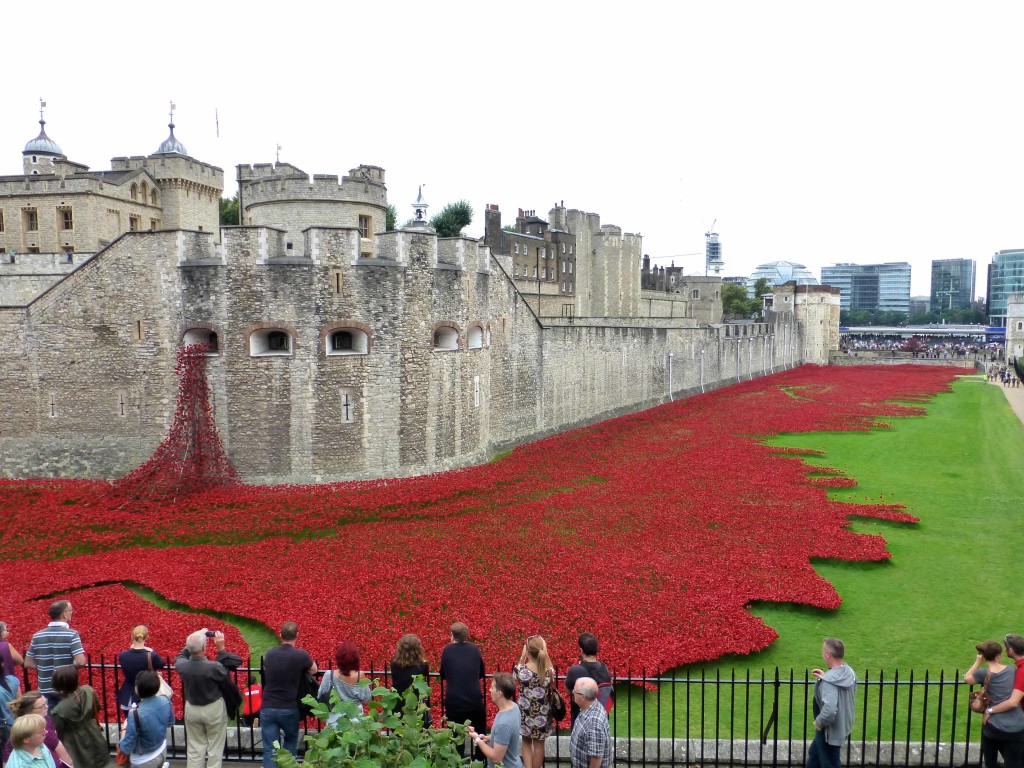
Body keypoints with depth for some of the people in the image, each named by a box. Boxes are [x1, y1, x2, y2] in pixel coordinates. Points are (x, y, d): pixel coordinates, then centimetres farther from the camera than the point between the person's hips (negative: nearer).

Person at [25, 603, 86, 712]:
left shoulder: (37, 636, 1)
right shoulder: (71, 634, -14)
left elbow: (28, 663, 6)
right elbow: (81, 662, -21)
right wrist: (70, 666, 0)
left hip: (45, 690, 4)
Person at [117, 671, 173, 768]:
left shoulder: (136, 714, -33)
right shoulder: (165, 701, -17)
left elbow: (127, 748, -23)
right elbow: (170, 722, 4)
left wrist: (125, 728, -8)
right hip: (162, 751, 4)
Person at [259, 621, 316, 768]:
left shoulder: (269, 654, 1)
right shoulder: (301, 655, -10)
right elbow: (314, 670, 10)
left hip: (267, 708, 2)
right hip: (289, 709, -1)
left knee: (270, 750, 2)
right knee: (290, 746, 22)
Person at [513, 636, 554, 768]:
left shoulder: (520, 670, -21)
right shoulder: (549, 671, -18)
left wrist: (522, 656, 1)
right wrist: (545, 653, 0)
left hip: (524, 713, 0)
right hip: (542, 714, 0)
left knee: (526, 742, 23)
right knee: (539, 744, 20)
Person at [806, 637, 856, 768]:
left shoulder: (829, 681, -33)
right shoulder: (848, 672, -6)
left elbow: (829, 710, -41)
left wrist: (818, 723, -21)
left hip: (830, 731, -9)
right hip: (842, 727, 9)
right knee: (814, 754, 29)